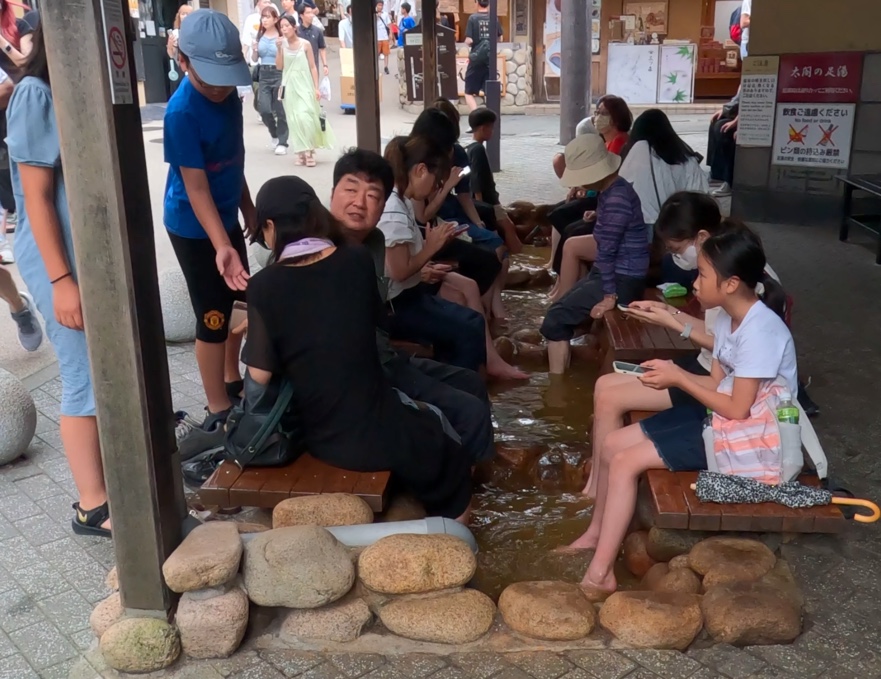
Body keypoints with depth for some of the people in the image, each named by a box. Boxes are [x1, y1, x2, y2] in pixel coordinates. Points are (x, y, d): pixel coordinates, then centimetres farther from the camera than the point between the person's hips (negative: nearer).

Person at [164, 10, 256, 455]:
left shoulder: (228, 94, -2)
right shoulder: (182, 112, -25)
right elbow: (196, 188, -26)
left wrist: (247, 207, 18)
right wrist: (221, 246, -33)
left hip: (225, 215, 8)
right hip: (194, 227, -8)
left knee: (238, 302, 18)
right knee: (213, 318, -2)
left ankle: (234, 382, 37)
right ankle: (219, 415, 10)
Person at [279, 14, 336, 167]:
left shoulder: (305, 44, -4)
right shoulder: (283, 44, 3)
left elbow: (313, 67, -2)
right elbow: (279, 66, -3)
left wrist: (316, 88, -5)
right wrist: (279, 48, -13)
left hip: (304, 85, -3)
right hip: (290, 86, 3)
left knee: (306, 117, -12)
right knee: (294, 120, 3)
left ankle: (309, 151, -1)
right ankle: (301, 152, 10)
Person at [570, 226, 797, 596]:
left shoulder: (760, 331, -25)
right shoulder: (728, 317, 4)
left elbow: (737, 410, -24)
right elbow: (718, 383, 9)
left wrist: (678, 378, -18)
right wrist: (673, 371, -7)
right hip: (717, 414, 9)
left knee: (626, 462, -18)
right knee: (613, 444, 3)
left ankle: (599, 573, -11)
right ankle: (594, 535, 20)